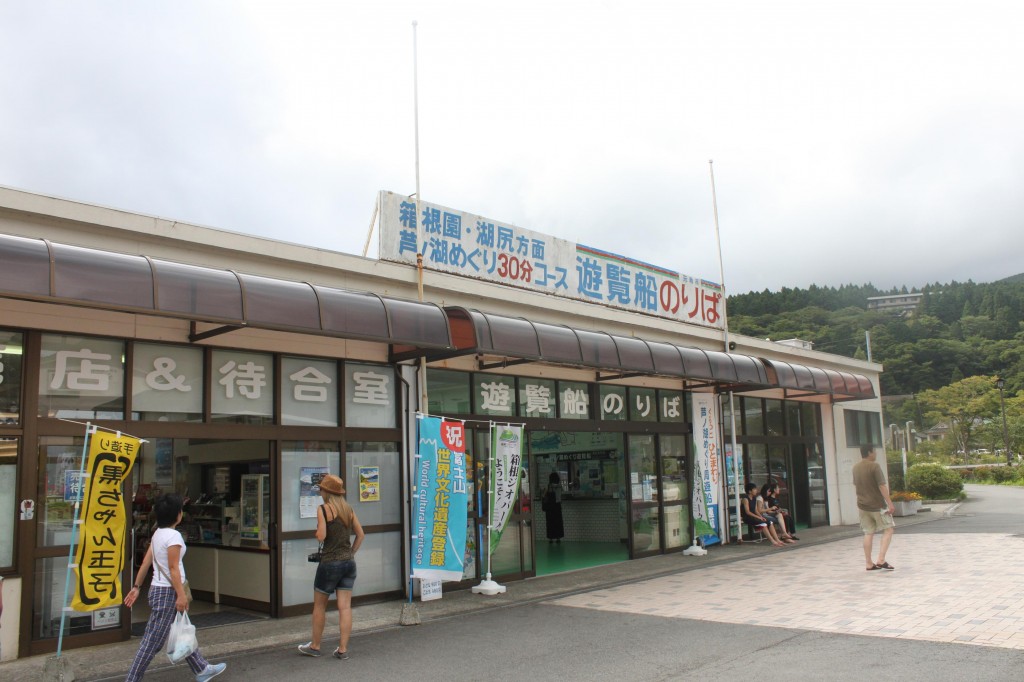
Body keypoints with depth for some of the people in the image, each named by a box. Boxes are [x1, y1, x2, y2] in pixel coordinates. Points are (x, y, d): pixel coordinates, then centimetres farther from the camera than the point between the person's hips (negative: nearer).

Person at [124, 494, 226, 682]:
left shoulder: (158, 534, 8)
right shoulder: (173, 536, -18)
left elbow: (145, 563, 10)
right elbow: (173, 568, -20)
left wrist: (136, 587, 15)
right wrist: (181, 594, -18)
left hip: (157, 588, 10)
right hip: (168, 591, -10)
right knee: (153, 641, -3)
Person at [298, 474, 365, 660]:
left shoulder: (323, 509, -10)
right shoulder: (349, 509, 6)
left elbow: (321, 536, -16)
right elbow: (360, 534, 8)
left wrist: (317, 531, 5)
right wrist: (351, 553, 14)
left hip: (330, 563, -5)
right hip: (349, 562, 5)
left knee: (319, 605, 12)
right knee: (345, 607, 5)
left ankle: (315, 646, 23)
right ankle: (343, 649, 6)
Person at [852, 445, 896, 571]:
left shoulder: (855, 467, 8)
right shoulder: (874, 466, -14)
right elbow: (882, 486, -18)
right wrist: (890, 504, -18)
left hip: (862, 505, 7)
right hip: (877, 505, -6)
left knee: (868, 534, 9)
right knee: (888, 529, 3)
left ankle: (869, 564, 8)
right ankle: (881, 560, -8)